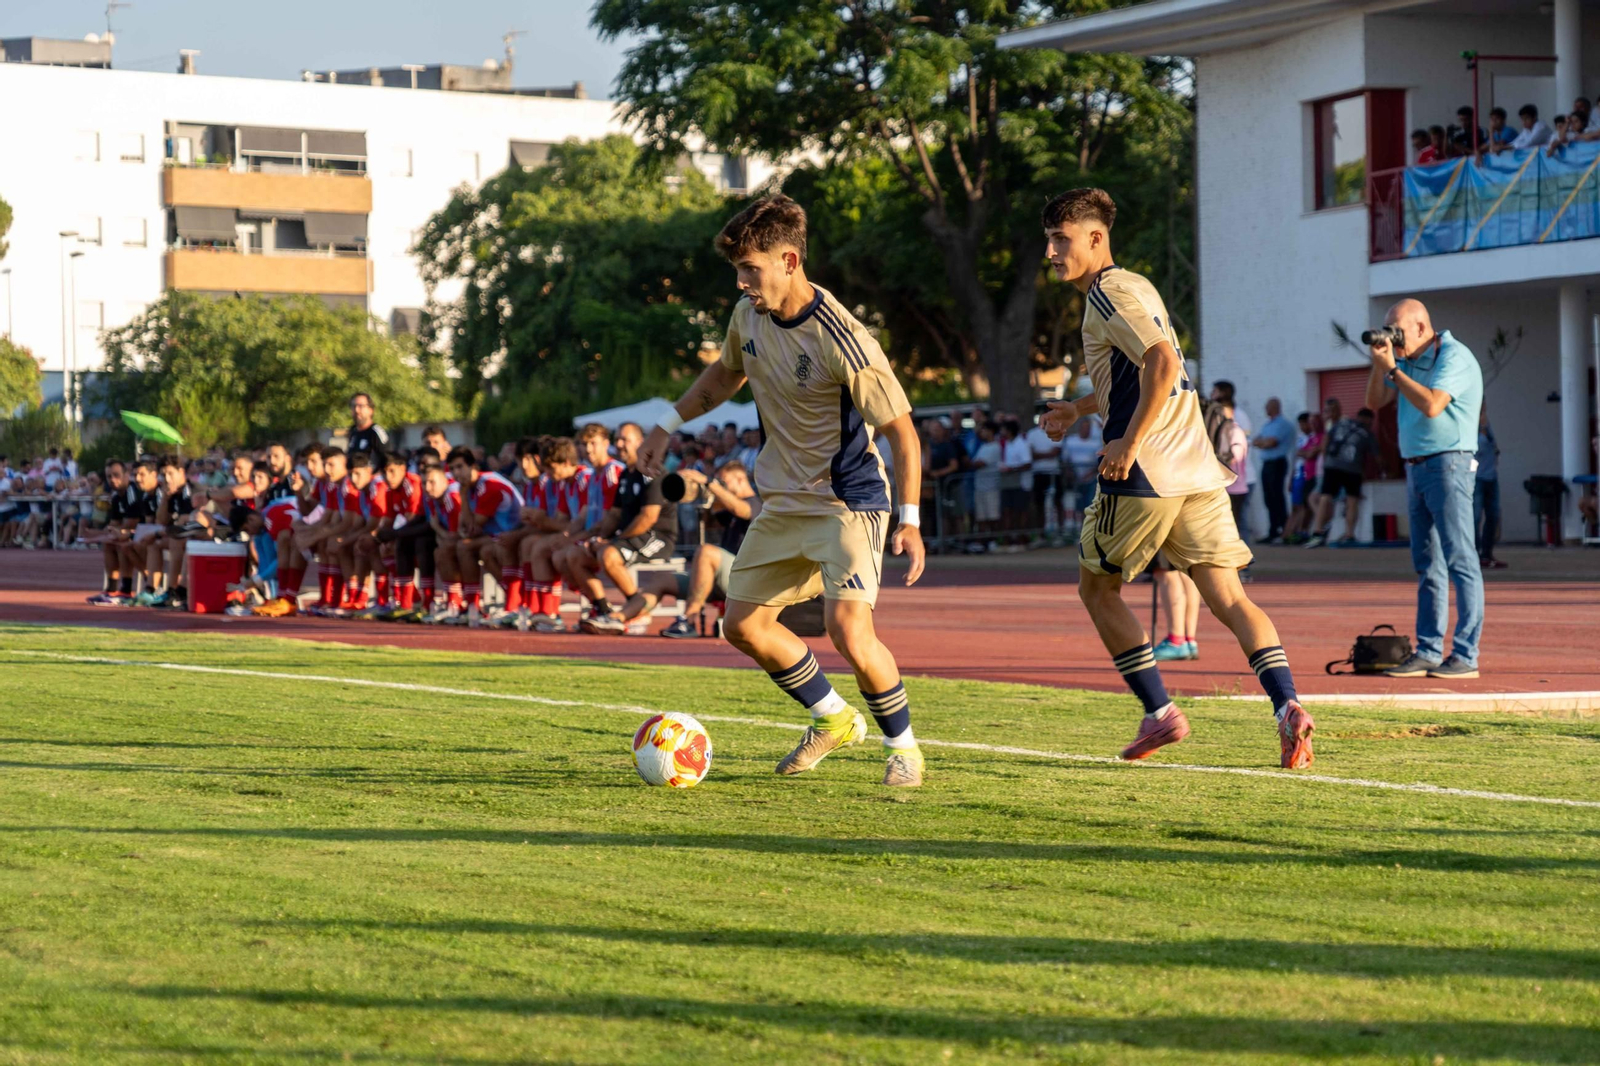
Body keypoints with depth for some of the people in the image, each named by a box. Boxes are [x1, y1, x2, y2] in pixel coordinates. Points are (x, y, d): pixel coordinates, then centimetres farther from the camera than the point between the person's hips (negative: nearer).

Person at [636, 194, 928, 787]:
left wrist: (910, 520, -25)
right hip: (783, 501, 8)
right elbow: (727, 371, 21)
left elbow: (901, 430, -20)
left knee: (848, 631, -24)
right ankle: (834, 720, 31)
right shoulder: (749, 314, -3)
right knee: (744, 626, 11)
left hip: (849, 501, -8)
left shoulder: (840, 339, -25)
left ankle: (903, 745, 1)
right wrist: (671, 424, 15)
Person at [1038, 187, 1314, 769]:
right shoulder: (1134, 286, 21)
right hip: (1198, 472, 8)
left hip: (1145, 474, -8)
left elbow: (1162, 361, -24)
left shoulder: (1108, 294, -9)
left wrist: (1130, 442, -22)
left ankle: (1159, 713, 7)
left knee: (1096, 586, 10)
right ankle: (1287, 706, -17)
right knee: (1228, 597, 0)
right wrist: (1079, 407, 36)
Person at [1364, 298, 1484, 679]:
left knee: (1460, 560, -9)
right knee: (1427, 565, 8)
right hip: (1416, 466, 9)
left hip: (1448, 464, -9)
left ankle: (1466, 655, -10)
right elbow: (1375, 402, 16)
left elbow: (1431, 406, -24)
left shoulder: (1454, 357, -12)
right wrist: (1379, 363, 1)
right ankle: (1428, 652, 9)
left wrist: (1392, 368, -17)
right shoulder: (1408, 360, 15)